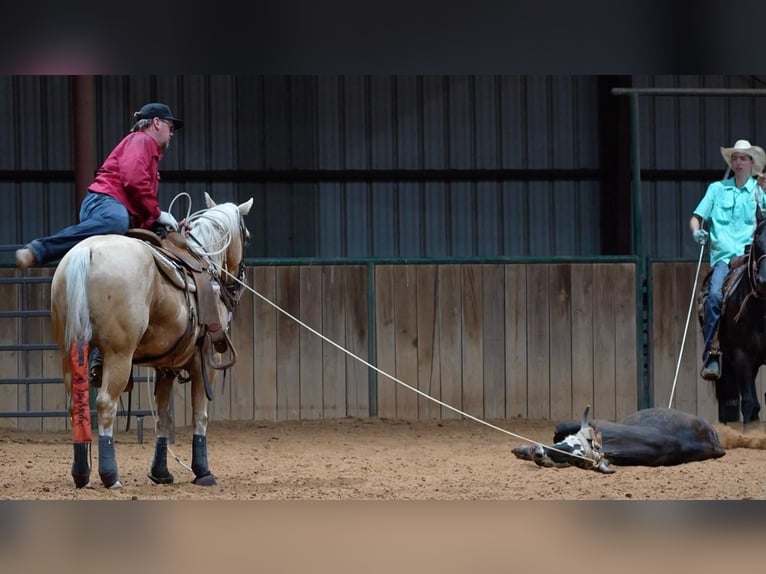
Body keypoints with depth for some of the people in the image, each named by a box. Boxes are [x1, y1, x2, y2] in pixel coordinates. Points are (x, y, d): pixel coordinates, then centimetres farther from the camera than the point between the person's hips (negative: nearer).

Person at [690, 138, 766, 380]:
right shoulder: (717, 189, 18)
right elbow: (696, 218, 18)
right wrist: (696, 231, -4)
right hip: (724, 256, 0)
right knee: (715, 295, -27)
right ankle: (712, 354, -27)